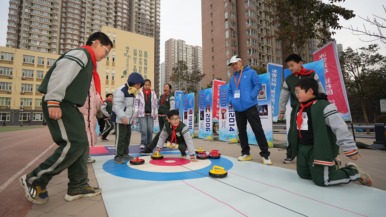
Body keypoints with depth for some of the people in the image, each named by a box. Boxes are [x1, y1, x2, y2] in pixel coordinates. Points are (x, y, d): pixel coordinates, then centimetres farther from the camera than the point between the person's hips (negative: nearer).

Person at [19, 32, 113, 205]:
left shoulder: (87, 61, 25)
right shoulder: (81, 53, -6)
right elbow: (62, 72, -21)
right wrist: (54, 101, -27)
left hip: (68, 105, 10)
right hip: (59, 105, -10)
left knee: (82, 144, 7)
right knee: (75, 143, -13)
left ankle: (78, 186, 14)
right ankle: (34, 180, 3)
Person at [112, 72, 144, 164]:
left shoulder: (132, 92, 13)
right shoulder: (121, 90, -17)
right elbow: (117, 106, -23)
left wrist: (132, 117, 18)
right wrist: (123, 117, -27)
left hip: (128, 119, 9)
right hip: (120, 119, -9)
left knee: (127, 136, 14)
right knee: (120, 137, -5)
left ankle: (125, 153, 26)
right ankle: (118, 156, 7)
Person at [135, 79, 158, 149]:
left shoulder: (153, 93, 8)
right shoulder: (139, 93, 0)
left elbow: (155, 104, 11)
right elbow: (136, 103, 1)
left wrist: (156, 113, 9)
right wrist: (136, 111, -7)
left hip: (150, 114, 3)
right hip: (142, 114, -2)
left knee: (150, 129, 4)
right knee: (143, 129, -8)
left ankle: (149, 144, 17)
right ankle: (143, 143, 5)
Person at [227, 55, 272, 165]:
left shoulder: (251, 72, 3)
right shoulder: (232, 79, 18)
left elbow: (258, 85, -5)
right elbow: (229, 92, 23)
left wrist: (251, 96, -15)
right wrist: (231, 100, 4)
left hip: (250, 107, -6)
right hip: (238, 109, 6)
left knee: (258, 130, -5)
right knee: (241, 131, 10)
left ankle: (265, 154, 4)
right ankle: (245, 153, 21)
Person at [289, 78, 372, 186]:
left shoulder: (324, 106, -18)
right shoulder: (299, 108, 8)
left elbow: (340, 128, -19)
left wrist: (350, 150, -17)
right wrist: (295, 147, 24)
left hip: (319, 150, -8)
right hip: (303, 149, 8)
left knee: (322, 180, -8)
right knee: (303, 174, 17)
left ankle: (354, 172, 17)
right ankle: (331, 167, 35)